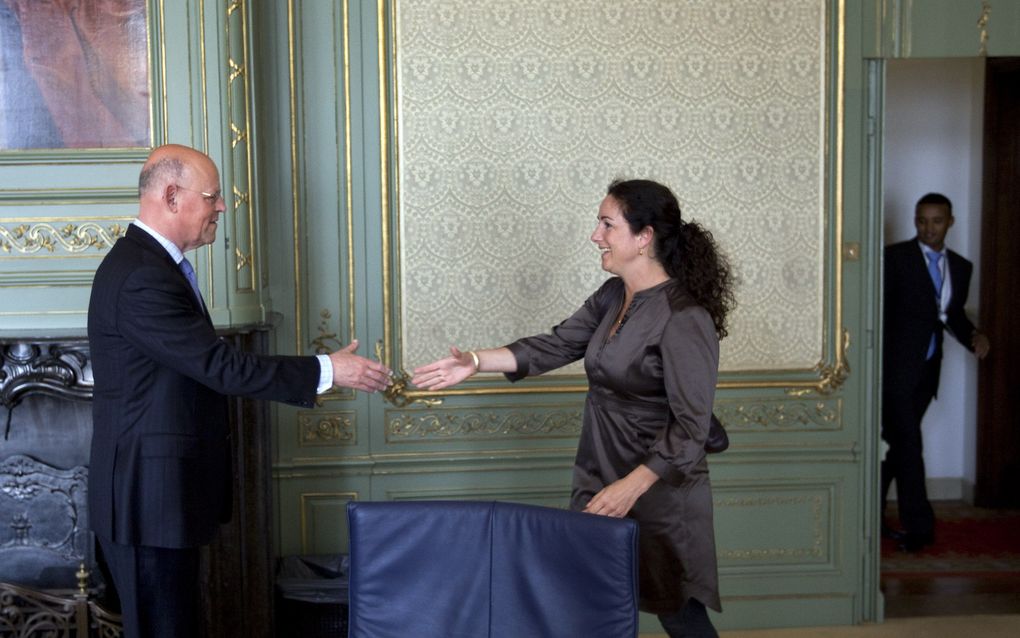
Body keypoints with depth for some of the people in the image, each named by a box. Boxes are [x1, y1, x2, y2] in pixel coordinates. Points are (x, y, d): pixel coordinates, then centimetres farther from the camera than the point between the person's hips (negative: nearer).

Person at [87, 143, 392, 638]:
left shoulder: (150, 263, 12)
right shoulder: (141, 279, -22)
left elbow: (203, 365, 16)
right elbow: (220, 366, -23)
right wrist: (326, 370, -17)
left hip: (163, 489, 10)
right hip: (148, 494, -10)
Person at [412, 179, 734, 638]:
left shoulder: (684, 320, -20)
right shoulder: (612, 297, 5)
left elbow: (690, 428, -21)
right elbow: (556, 346, 5)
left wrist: (630, 488, -26)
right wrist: (476, 363, -3)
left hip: (658, 491, -8)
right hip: (597, 481, 8)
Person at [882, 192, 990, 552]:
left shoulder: (960, 267, 12)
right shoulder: (894, 257, -5)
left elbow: (954, 316, 20)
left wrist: (974, 337, 0)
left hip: (926, 371, 6)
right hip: (895, 367, -5)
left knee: (896, 445, 12)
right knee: (907, 445, -7)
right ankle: (919, 526, 0)